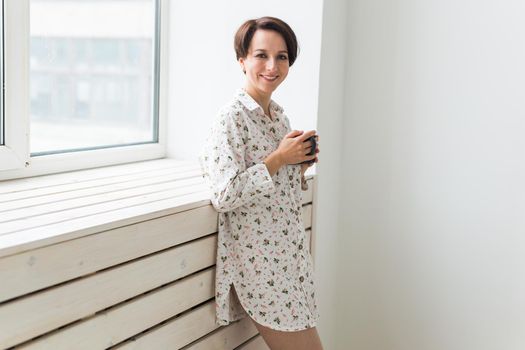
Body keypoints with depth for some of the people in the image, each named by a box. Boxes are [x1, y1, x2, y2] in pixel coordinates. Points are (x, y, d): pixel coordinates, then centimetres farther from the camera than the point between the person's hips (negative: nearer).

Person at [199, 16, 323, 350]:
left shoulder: (279, 114, 10)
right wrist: (279, 158, -18)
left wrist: (300, 165, 1)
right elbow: (224, 195, -22)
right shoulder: (232, 117, -15)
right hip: (259, 258, -8)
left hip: (291, 251, 8)